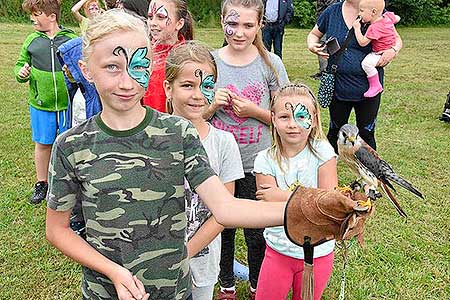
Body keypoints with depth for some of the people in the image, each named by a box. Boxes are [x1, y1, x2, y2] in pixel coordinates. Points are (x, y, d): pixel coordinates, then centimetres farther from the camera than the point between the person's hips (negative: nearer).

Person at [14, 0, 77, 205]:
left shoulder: (72, 39, -5)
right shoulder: (32, 40, 3)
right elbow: (21, 64, 13)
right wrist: (21, 73, -9)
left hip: (67, 104, -2)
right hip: (40, 104, 2)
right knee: (42, 144, 14)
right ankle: (41, 184, 32)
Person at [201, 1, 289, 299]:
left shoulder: (270, 63, -5)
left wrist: (254, 111, -18)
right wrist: (213, 105, -16)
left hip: (256, 164, -1)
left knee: (256, 231, 11)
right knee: (222, 226, 15)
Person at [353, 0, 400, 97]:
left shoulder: (374, 28, -30)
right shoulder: (388, 15, -4)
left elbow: (362, 42, -29)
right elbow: (397, 18, 16)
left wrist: (357, 28, -22)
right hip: (390, 49, 11)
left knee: (366, 63, -29)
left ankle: (375, 86, -20)